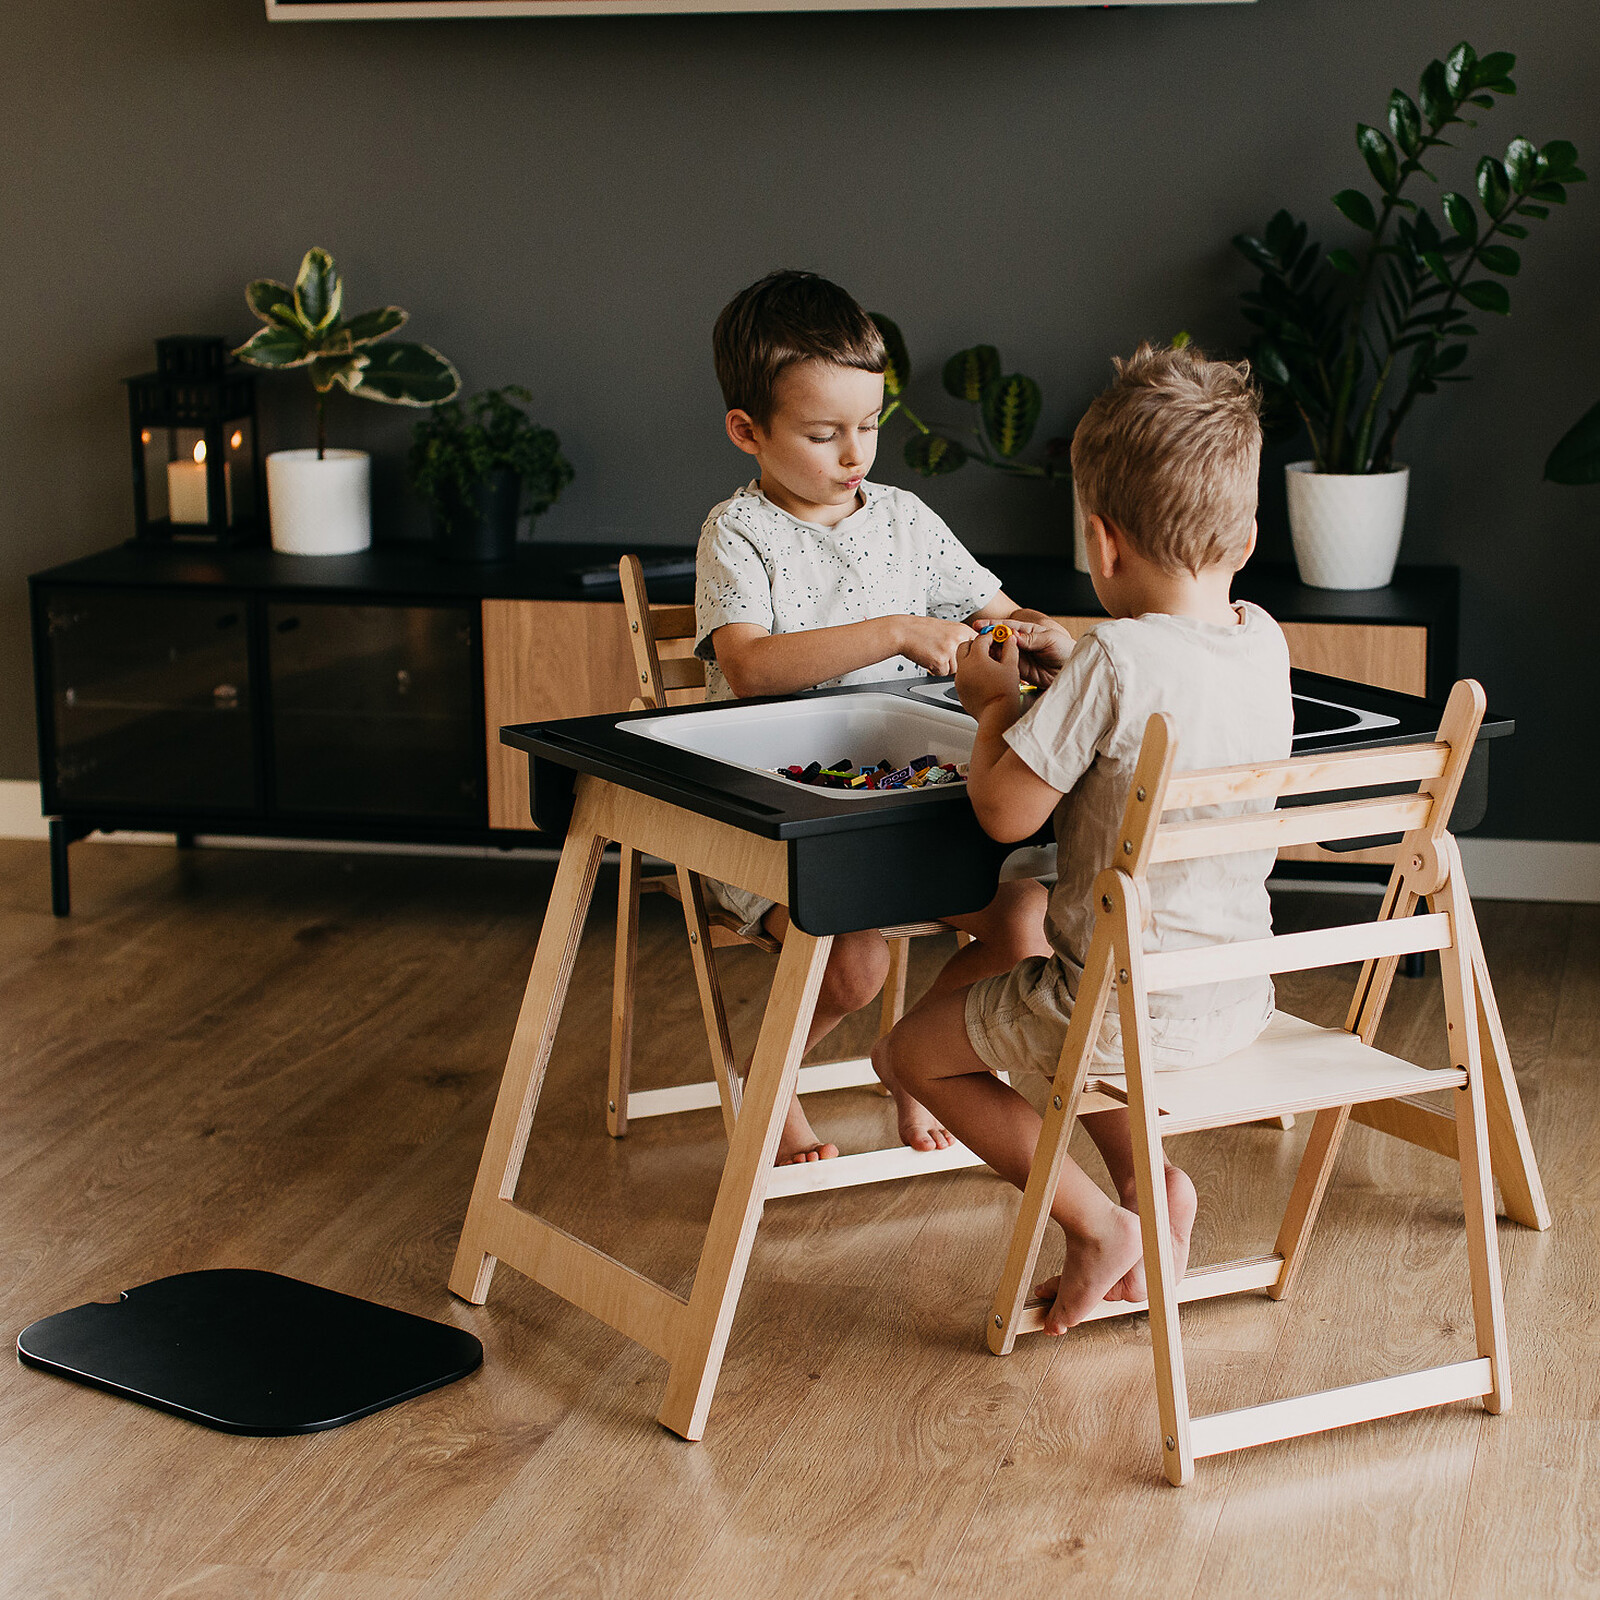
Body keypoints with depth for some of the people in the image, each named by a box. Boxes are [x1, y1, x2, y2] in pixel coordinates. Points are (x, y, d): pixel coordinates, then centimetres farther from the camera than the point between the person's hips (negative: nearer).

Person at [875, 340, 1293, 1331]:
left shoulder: (1114, 664, -25)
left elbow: (1005, 810, -21)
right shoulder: (1266, 643, -2)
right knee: (1045, 1003, 34)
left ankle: (1100, 1224, 6)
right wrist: (1068, 667, 16)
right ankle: (1149, 1177, 21)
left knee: (914, 1051, 13)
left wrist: (997, 706, -4)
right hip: (1242, 1000, 8)